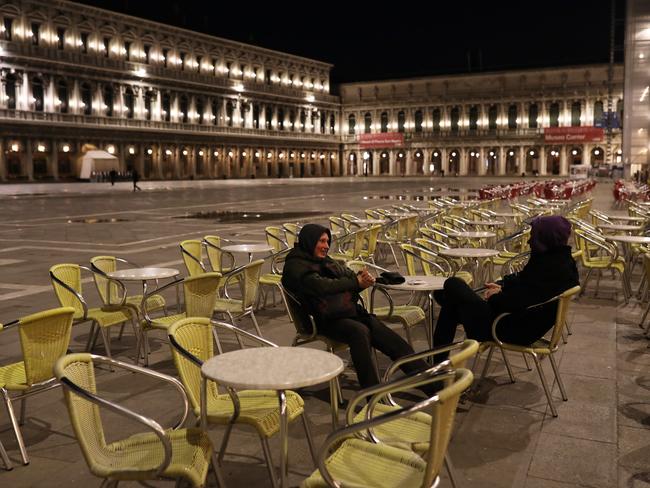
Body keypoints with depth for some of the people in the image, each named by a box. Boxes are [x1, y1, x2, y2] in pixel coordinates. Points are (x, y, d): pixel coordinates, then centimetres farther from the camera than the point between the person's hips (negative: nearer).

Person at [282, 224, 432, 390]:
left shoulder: (326, 261, 25)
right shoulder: (295, 266, -1)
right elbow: (322, 286, -17)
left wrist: (363, 278, -5)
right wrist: (355, 282, -8)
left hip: (350, 311, 7)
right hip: (328, 319, -7)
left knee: (392, 340, -10)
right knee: (360, 331, -36)